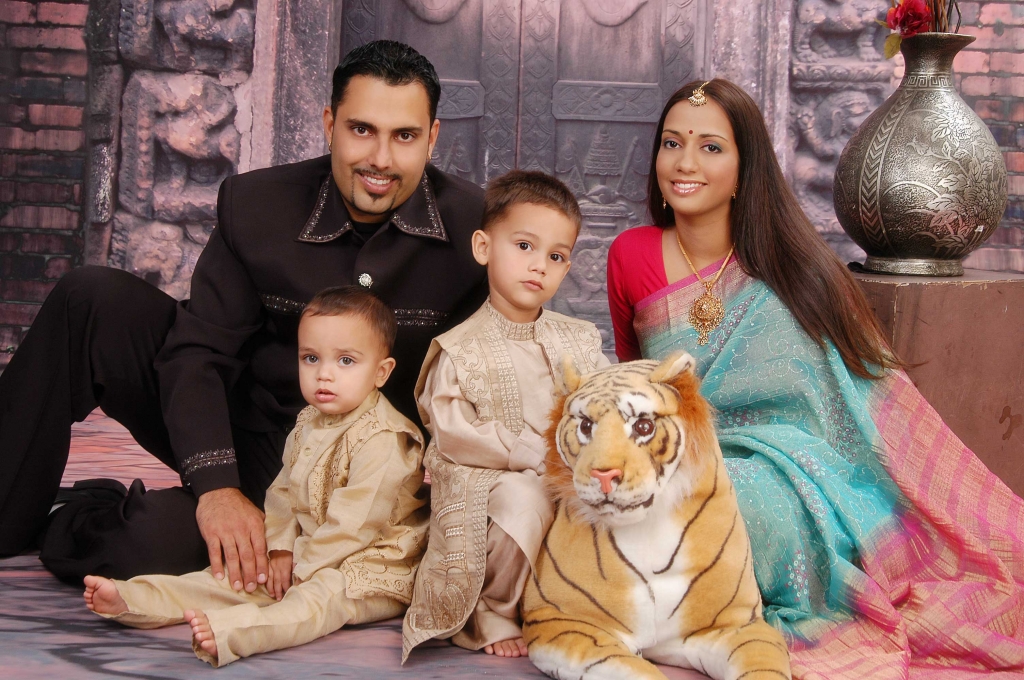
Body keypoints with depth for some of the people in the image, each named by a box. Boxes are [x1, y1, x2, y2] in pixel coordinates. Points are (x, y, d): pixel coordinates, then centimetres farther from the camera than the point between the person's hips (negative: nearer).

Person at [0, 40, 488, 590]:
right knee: (92, 298, -20)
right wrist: (216, 485, -26)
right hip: (231, 427, 3)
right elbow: (198, 351, -12)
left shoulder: (475, 227, -14)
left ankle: (50, 531, 4)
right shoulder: (254, 205, -9)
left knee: (163, 542, -31)